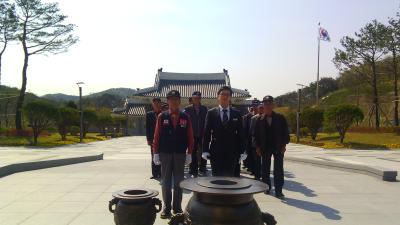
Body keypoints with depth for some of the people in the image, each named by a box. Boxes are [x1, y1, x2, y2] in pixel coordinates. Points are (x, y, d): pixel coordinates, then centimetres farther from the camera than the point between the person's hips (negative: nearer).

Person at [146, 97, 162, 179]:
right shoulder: (149, 114, 4)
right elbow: (147, 128, 2)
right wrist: (149, 139, -4)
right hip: (153, 139, 1)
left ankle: (161, 173, 13)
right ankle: (155, 173, 14)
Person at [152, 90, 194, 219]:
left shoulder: (185, 117, 1)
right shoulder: (162, 117, -1)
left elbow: (190, 136, 3)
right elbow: (157, 135, -1)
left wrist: (189, 153, -1)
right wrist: (156, 153, -5)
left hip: (180, 154, 1)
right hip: (165, 153, -1)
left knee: (179, 181, 8)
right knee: (166, 181, 5)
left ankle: (177, 207, 19)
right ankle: (166, 207, 14)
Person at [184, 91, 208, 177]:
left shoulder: (204, 109, 5)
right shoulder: (188, 109, -1)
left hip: (202, 135, 1)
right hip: (192, 135, -1)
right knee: (193, 154, 4)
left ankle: (203, 168, 19)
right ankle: (194, 171, 12)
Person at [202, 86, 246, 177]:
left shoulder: (236, 114, 5)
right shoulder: (211, 113, 3)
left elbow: (240, 134, 6)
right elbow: (206, 133, 1)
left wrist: (242, 151, 2)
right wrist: (205, 151, -5)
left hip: (232, 152, 1)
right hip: (216, 152, 0)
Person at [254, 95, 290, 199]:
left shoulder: (280, 118, 0)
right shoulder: (260, 119, 2)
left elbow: (285, 132, 2)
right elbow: (256, 134, 6)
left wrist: (284, 145, -7)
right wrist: (257, 147, -2)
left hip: (278, 147, -1)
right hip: (265, 148, 2)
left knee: (278, 169, -2)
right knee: (265, 169, 9)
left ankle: (278, 191, 2)